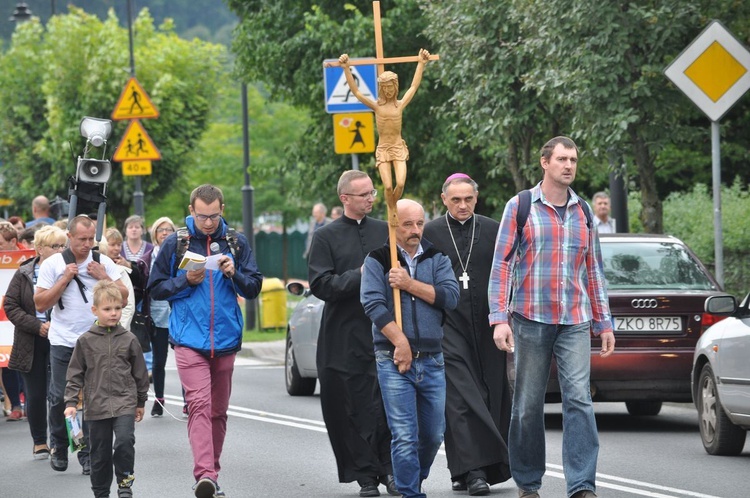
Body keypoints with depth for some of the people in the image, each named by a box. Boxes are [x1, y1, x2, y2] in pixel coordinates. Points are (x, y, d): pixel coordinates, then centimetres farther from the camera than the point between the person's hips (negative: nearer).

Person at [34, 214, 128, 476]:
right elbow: (40, 304, -4)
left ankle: (88, 453, 5)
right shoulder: (52, 265, 0)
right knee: (60, 397, -1)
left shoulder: (103, 263, 5)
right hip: (63, 342, -1)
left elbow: (123, 298, 4)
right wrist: (65, 279, -11)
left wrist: (104, 278, -9)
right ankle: (58, 447, 19)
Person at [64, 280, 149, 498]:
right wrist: (71, 402, -3)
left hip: (124, 403, -1)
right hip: (97, 405, 1)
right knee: (100, 453, 7)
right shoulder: (85, 341, 1)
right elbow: (75, 374, 4)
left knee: (125, 441, -19)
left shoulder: (129, 340, 2)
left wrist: (141, 402, 15)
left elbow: (140, 372, 11)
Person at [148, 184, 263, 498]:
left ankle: (211, 473, 22)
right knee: (199, 405, -17)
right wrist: (186, 280, -9)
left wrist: (234, 274, -10)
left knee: (218, 410, 11)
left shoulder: (236, 243, 7)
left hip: (225, 339, 3)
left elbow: (254, 288, 9)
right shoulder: (175, 244, 2)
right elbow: (155, 288, 7)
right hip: (189, 339, -3)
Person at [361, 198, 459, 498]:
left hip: (431, 360, 3)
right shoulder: (378, 260, 1)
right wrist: (400, 343, -16)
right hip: (393, 360, -3)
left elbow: (450, 297, -5)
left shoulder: (436, 258, 10)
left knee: (433, 434, 9)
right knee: (405, 436, -10)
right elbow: (373, 304, -10)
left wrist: (409, 284, -12)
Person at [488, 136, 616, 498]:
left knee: (579, 398, -11)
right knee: (528, 405, 4)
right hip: (531, 319, -2)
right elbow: (501, 265, -1)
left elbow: (594, 270, 18)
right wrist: (499, 318, -10)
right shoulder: (520, 207, 3)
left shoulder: (583, 211, 13)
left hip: (575, 322, 2)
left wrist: (604, 323, 14)